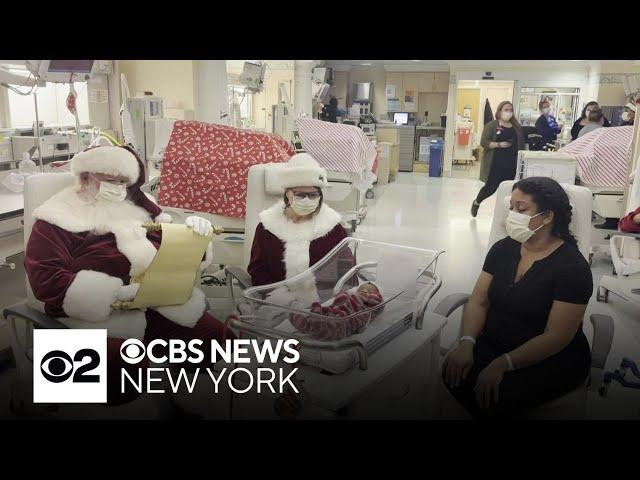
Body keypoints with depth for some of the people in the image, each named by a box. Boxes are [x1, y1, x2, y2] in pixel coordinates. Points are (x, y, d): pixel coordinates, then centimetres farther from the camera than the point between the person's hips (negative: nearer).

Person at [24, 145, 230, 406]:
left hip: (161, 303, 5)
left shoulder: (138, 205, 19)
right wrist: (115, 291, -18)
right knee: (121, 365, -34)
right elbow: (45, 280, -6)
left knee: (215, 335, -18)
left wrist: (192, 231, -1)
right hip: (96, 314, -4)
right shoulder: (59, 217, 5)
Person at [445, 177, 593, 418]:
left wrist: (502, 364, -27)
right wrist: (466, 343, -17)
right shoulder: (503, 248, 3)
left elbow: (556, 336, -18)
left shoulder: (572, 267, -14)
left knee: (497, 395, -29)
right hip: (492, 344, 5)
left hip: (551, 361, -4)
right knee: (455, 373, -24)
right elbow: (479, 301, 1)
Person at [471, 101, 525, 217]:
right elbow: (484, 142, -10)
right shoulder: (492, 125, -2)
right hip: (495, 164, -4)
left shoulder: (516, 127, 12)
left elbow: (521, 145, 15)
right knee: (491, 187, -2)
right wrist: (499, 144, -20)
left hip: (511, 165, 4)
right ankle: (476, 203, 24)